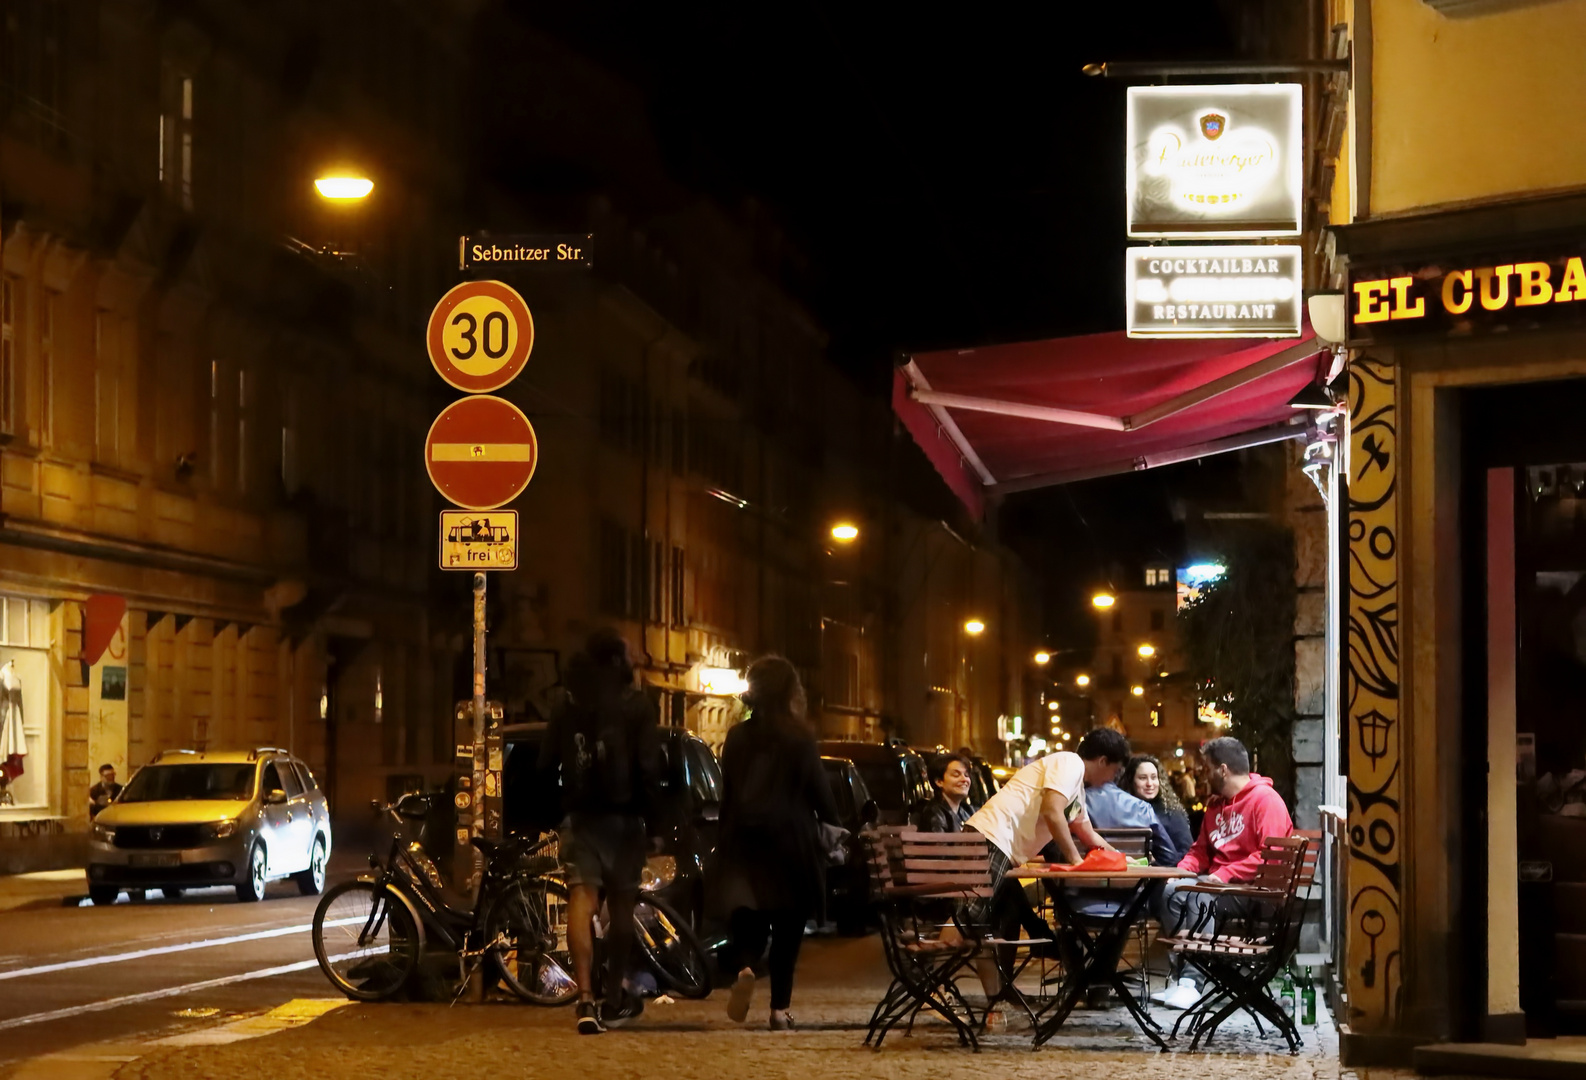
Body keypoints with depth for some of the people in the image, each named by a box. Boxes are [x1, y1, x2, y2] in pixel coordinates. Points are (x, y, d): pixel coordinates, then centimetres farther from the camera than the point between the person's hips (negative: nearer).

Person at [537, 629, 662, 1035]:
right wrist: (652, 810, -2)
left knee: (581, 902, -8)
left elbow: (545, 766, 9)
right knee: (621, 907, 12)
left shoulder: (567, 709, 8)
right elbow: (648, 766, -11)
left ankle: (586, 998, -24)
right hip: (623, 817, -2)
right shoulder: (636, 707, -4)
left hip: (579, 818, 2)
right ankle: (614, 1000, 20)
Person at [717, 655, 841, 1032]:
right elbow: (820, 792, -4)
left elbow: (727, 796, 9)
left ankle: (745, 968, -25)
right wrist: (835, 825, 11)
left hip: (745, 844, 2)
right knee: (787, 929, 7)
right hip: (790, 843, -2)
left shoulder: (737, 738, 4)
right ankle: (780, 1009, 5)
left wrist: (727, 840, 16)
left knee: (747, 916, 6)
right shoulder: (799, 738, -7)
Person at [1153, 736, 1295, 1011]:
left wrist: (1225, 875, -20)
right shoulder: (1215, 804, 22)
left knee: (1200, 897, -34)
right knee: (1172, 891, -21)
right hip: (1216, 883, 8)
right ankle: (1178, 975, -26)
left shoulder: (1265, 799, -7)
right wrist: (1181, 870, 5)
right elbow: (1200, 849, 27)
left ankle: (1190, 980, -35)